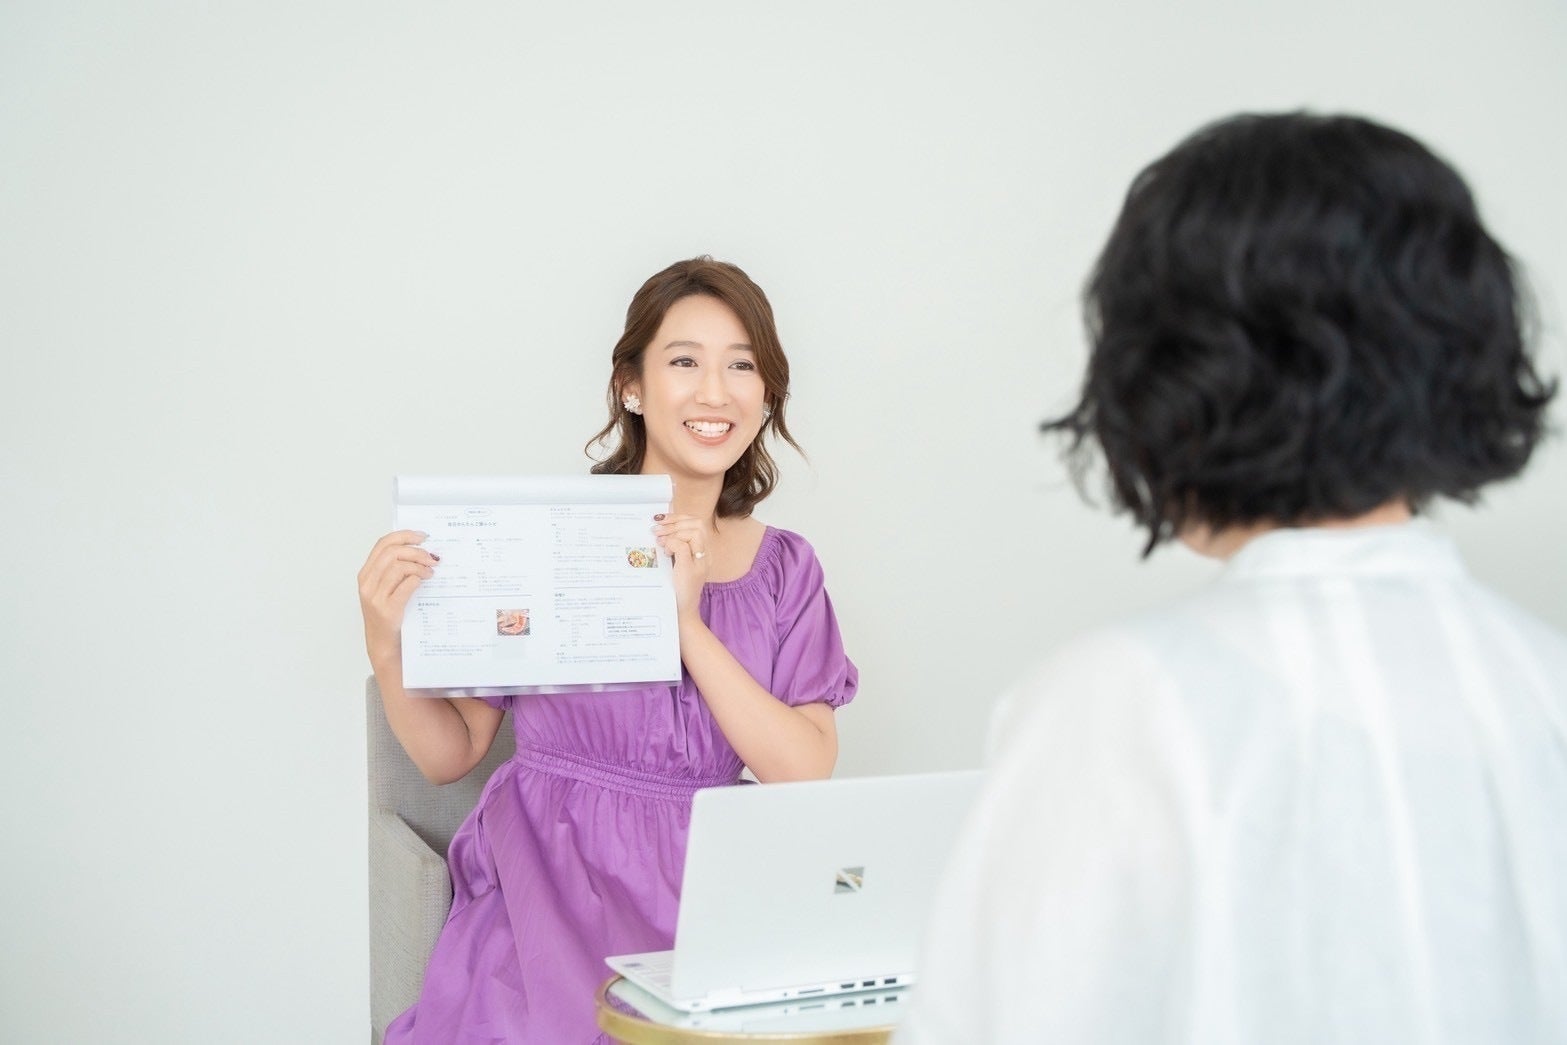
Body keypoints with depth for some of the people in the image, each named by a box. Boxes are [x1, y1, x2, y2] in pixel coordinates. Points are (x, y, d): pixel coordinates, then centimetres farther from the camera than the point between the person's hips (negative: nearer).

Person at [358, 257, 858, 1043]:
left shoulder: (783, 568, 10)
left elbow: (805, 774, -4)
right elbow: (450, 753, 5)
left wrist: (688, 622, -11)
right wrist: (389, 652, -13)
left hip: (700, 890, 2)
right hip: (550, 887, -2)